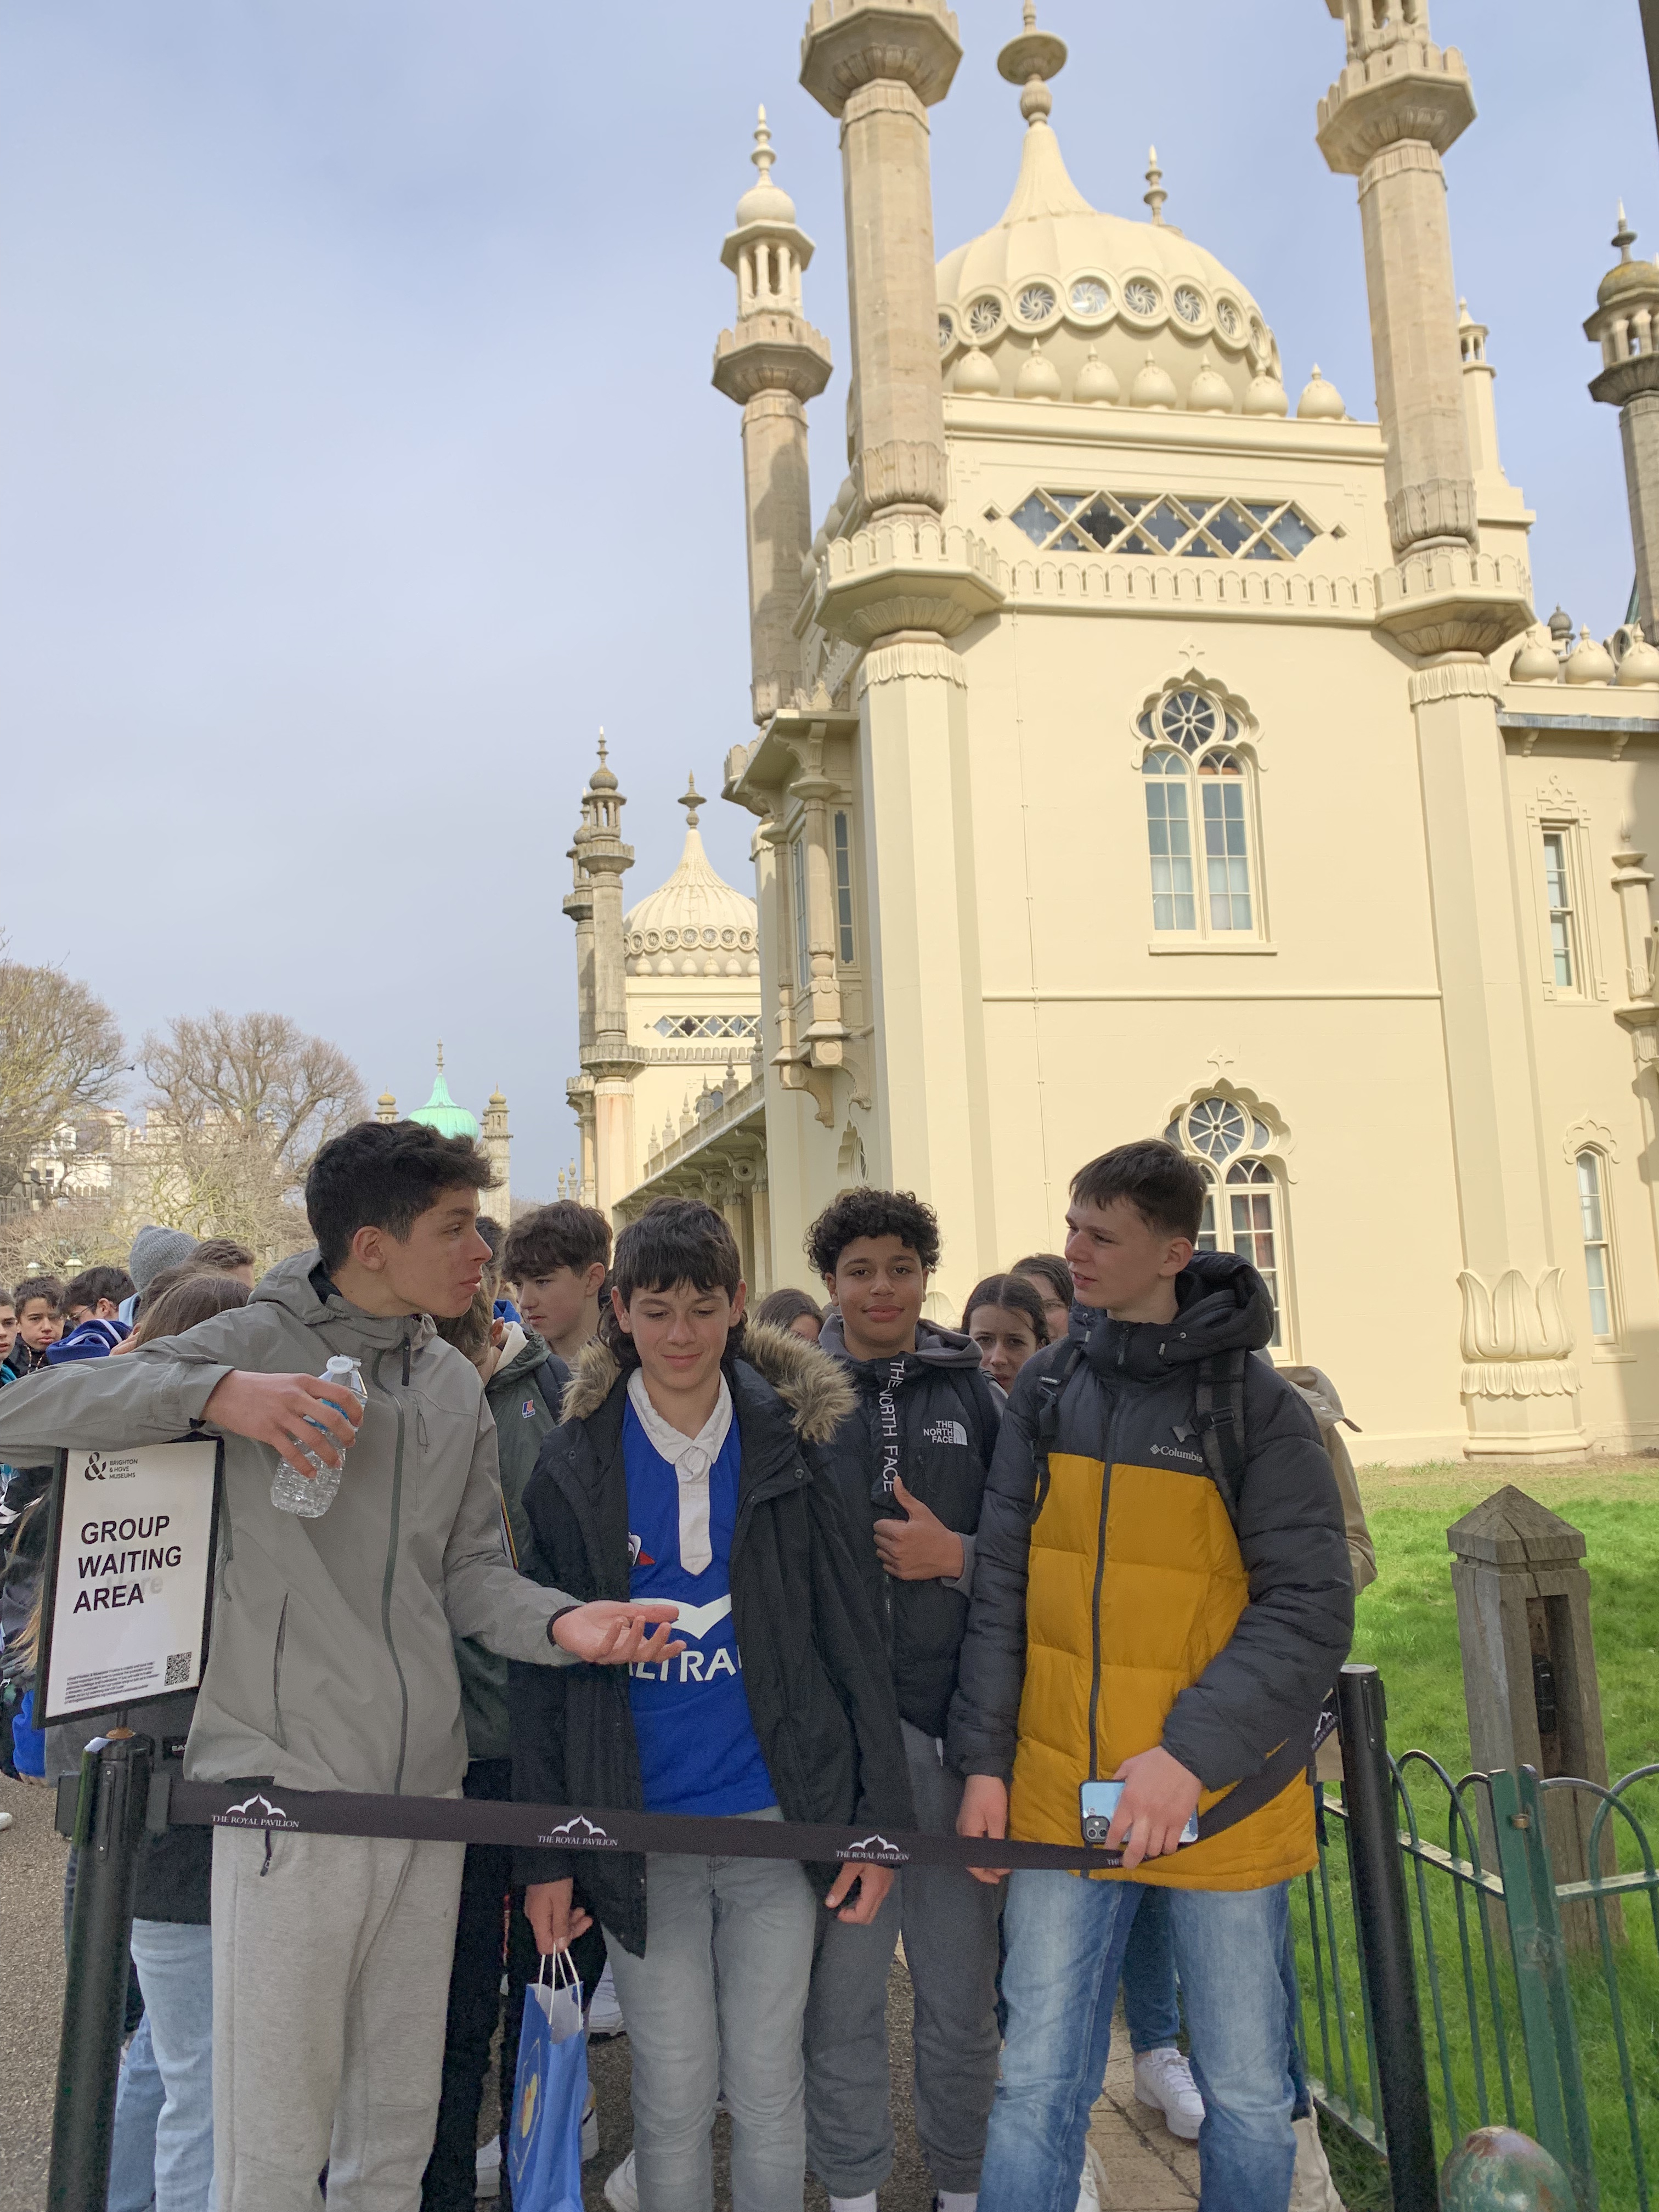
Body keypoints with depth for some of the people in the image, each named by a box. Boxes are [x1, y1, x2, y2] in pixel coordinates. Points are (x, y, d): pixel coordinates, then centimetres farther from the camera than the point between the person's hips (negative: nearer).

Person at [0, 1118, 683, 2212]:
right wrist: (213, 1395, -27)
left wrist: (559, 1621, -10)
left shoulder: (457, 1387, 11)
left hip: (428, 1791, 6)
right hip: (290, 1793, -6)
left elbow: (471, 1573, 11)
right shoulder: (257, 1343, -8)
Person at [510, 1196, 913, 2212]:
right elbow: (543, 1670, 2)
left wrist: (880, 1820, -2)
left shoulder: (789, 1448, -1)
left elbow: (852, 1640, 1)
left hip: (777, 1817, 0)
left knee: (768, 2086, 11)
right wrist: (544, 1853, 0)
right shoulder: (576, 1465, -1)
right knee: (674, 2096, 9)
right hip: (641, 1832, 0)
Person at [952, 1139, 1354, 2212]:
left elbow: (1311, 1608, -13)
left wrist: (1190, 1752, -22)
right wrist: (986, 1758, 2)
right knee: (1038, 2086, 9)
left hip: (1224, 1801, -2)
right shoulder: (1048, 1387, 2)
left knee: (1248, 2093, 15)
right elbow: (1004, 1588, 6)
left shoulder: (1258, 1404, -10)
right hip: (1059, 1796, 3)